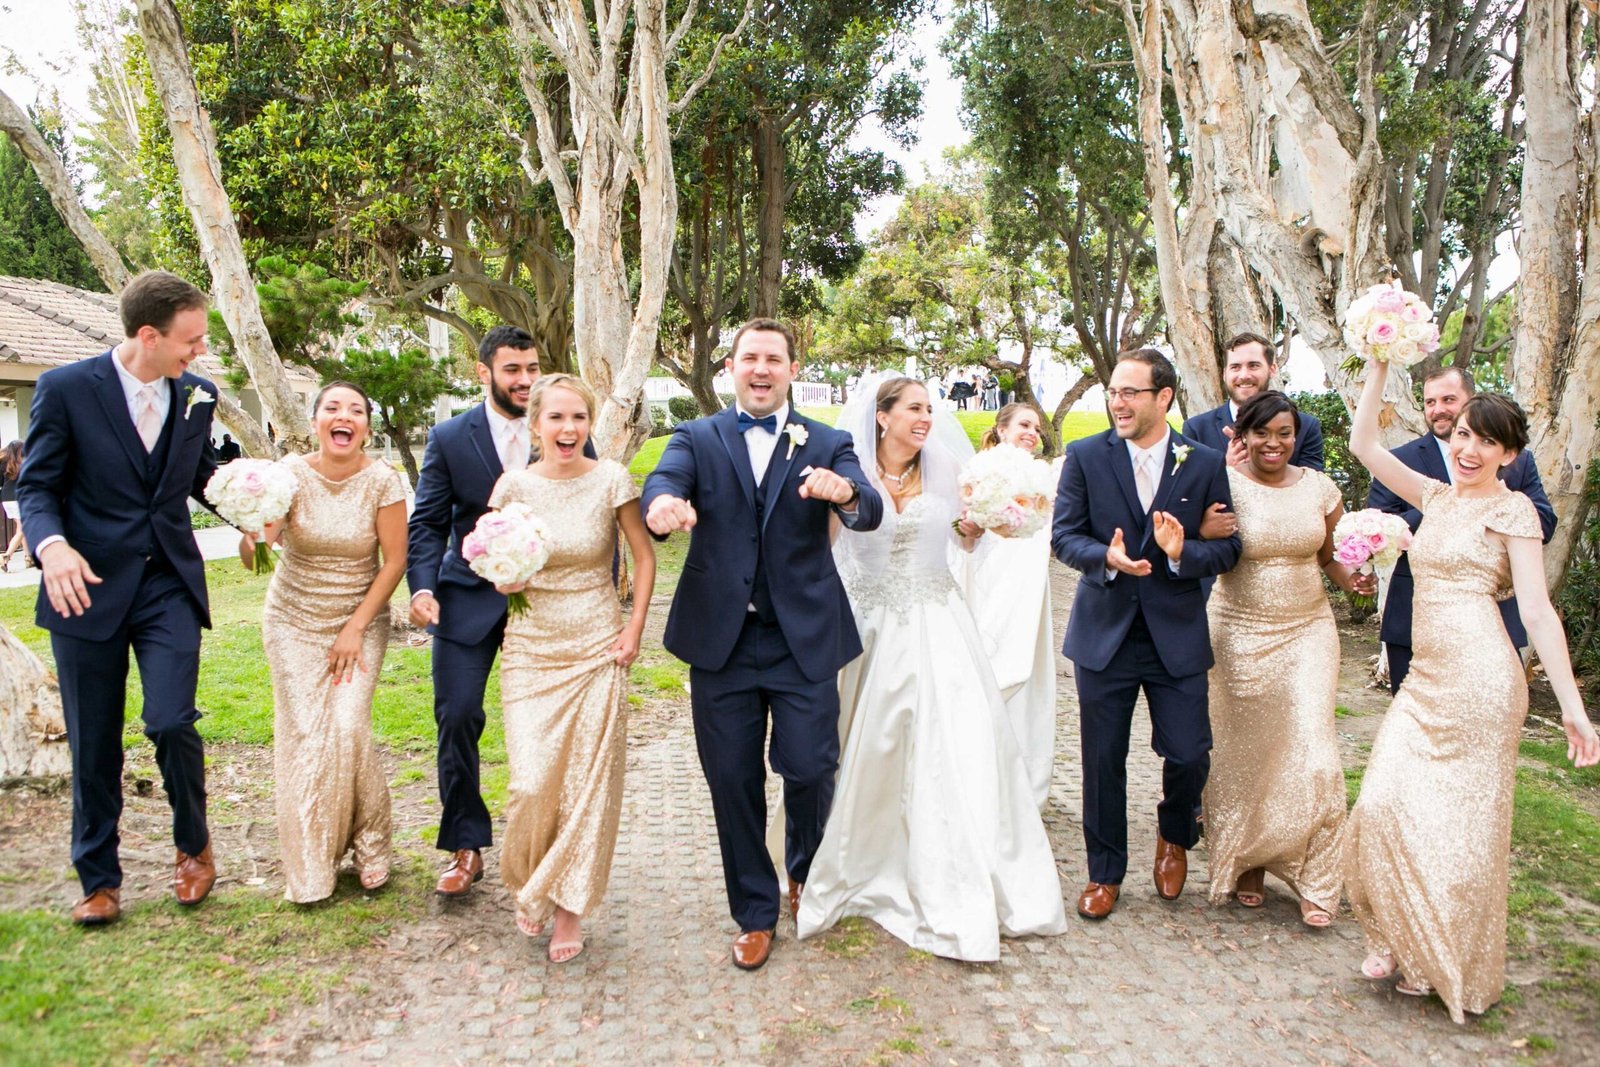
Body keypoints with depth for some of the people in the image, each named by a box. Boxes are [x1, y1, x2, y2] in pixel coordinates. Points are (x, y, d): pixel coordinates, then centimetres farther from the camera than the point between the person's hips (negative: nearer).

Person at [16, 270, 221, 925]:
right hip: (89, 587, -1)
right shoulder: (66, 389, -7)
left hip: (169, 584, 2)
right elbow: (36, 486, -4)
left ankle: (194, 844, 16)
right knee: (93, 746, 7)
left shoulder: (195, 395, 3)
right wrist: (51, 544, -24)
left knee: (171, 723, -11)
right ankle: (99, 880, 25)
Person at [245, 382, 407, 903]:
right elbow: (252, 561, -19)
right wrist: (253, 532, -42)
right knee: (302, 736, -2)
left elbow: (395, 561, -8)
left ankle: (368, 843, 11)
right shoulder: (291, 474, -12)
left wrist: (356, 628, -11)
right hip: (294, 623, 1)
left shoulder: (383, 480, -13)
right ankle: (309, 866, 15)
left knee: (348, 729, -13)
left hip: (361, 621, -1)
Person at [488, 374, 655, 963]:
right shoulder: (514, 484, -4)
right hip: (531, 648, 0)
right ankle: (528, 884, 26)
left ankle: (568, 905, 22)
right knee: (533, 781, -5)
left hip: (597, 648, 0)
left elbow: (644, 555, 3)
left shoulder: (610, 479, -6)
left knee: (588, 780, 2)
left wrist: (635, 627, -2)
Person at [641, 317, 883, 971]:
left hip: (803, 639, -1)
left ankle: (804, 869, 33)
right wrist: (664, 503, -40)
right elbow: (663, 479, -15)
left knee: (809, 770, -1)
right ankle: (755, 914, 28)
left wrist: (845, 493, -36)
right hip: (720, 639, 1)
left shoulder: (827, 445, 5)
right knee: (733, 782, 7)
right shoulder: (697, 438, 6)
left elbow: (870, 513, -12)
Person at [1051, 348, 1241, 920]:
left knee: (1189, 755, 1)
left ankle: (1175, 838, 35)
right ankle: (1104, 872, 27)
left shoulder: (1206, 463, -1)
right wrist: (1106, 558, -23)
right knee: (1103, 761, 8)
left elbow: (1228, 547, -1)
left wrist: (1183, 553, -21)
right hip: (1105, 632, 0)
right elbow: (1064, 535, -4)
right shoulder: (1085, 456, -1)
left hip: (1176, 634, 0)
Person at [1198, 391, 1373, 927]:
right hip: (1240, 635, -2)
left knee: (1310, 747, -4)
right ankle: (1246, 862, 28)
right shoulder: (1224, 484, -8)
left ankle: (1313, 881, 10)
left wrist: (1350, 578, -6)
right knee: (1245, 753, 8)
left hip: (1307, 630, 2)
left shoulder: (1319, 487, 4)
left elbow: (1330, 555, 14)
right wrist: (1206, 535, -29)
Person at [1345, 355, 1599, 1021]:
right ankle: (1407, 944, 19)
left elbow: (1537, 611, -9)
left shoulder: (1512, 510, -3)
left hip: (1480, 677, -6)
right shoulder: (1436, 497, 14)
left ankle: (1458, 972, 22)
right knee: (1387, 804, -1)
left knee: (1464, 822, 3)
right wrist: (1381, 363, 5)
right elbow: (1363, 444, 11)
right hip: (1425, 674, 6)